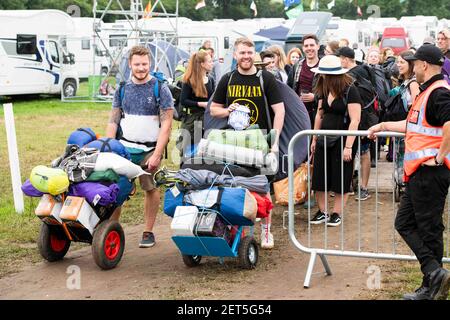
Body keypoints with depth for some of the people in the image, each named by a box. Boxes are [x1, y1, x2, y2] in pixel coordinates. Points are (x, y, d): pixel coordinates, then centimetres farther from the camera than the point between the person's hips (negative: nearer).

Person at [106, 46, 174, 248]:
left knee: (150, 188, 3)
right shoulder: (122, 89, 9)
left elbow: (166, 124, -7)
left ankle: (148, 232, 15)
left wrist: (157, 154, -14)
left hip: (150, 148, -3)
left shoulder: (160, 89, -3)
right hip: (124, 145, 3)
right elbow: (113, 121, 12)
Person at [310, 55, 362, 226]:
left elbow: (355, 120, -17)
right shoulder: (325, 90, 7)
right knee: (319, 178, 5)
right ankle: (322, 212, 17)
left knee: (340, 179, 3)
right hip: (324, 139, 7)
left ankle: (337, 213, 14)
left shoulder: (350, 91, -13)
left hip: (342, 140, -6)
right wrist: (314, 139, 13)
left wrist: (348, 146, -20)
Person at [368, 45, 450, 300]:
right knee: (405, 223, 11)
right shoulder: (428, 91, 19)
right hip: (420, 173, 11)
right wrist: (384, 126, 36)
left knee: (429, 229, -5)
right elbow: (413, 125, 31)